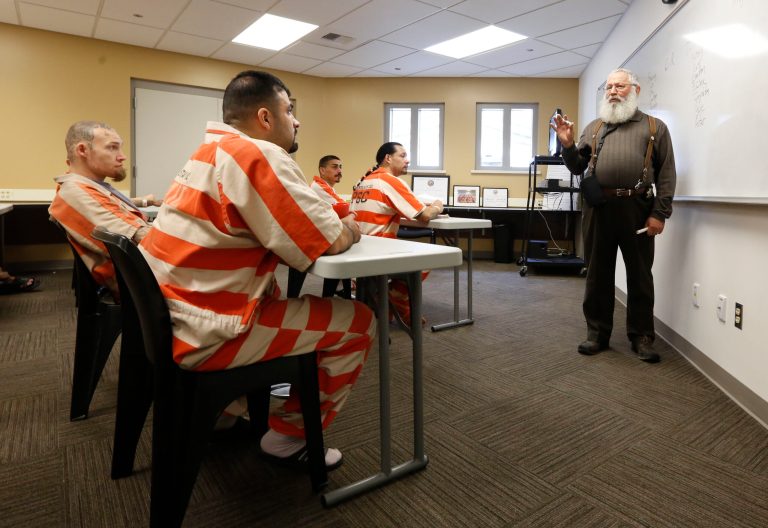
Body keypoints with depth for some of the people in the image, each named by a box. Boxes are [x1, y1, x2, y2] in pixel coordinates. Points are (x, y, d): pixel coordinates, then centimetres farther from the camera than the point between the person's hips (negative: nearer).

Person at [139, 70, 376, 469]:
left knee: (279, 292, 33)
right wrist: (349, 229, 5)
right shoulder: (258, 156, -15)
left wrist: (332, 218, 7)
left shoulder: (210, 152, 15)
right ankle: (288, 437, 12)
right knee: (358, 323, -2)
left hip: (166, 316, 10)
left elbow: (289, 223, 20)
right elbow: (327, 243, -17)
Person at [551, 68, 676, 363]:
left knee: (640, 275, 6)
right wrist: (567, 145, -6)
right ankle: (597, 332, 18)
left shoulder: (655, 127, 9)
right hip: (598, 207, 2)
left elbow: (666, 173, 3)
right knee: (598, 274, 7)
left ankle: (642, 336, 17)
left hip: (637, 208, -2)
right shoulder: (594, 127, 16)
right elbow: (577, 168, 13)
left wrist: (660, 213, -7)